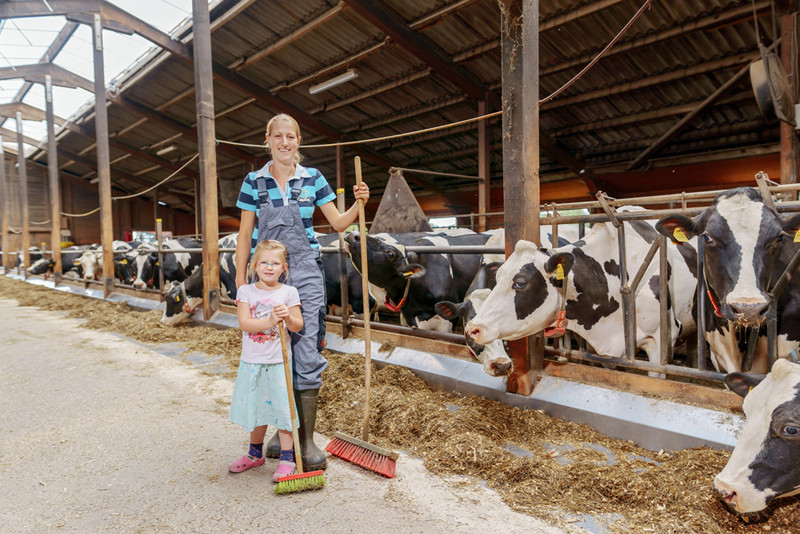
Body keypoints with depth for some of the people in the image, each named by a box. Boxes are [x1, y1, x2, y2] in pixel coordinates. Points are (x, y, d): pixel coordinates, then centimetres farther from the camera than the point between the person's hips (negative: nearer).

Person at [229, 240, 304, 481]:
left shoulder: (288, 292, -2)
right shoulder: (246, 291, 0)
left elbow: (298, 326, -5)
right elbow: (244, 323, -12)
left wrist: (288, 317, -25)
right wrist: (270, 321, -25)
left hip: (278, 362, -2)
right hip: (251, 362, 3)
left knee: (281, 408, 0)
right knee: (255, 408, 16)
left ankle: (287, 458, 15)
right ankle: (255, 454, 36)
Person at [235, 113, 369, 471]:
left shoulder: (313, 178, 5)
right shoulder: (254, 182, 5)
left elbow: (338, 223, 8)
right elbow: (245, 234, 6)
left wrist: (359, 204, -10)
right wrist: (240, 279, 3)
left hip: (305, 274, -1)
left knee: (307, 357, -3)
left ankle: (306, 440, 10)